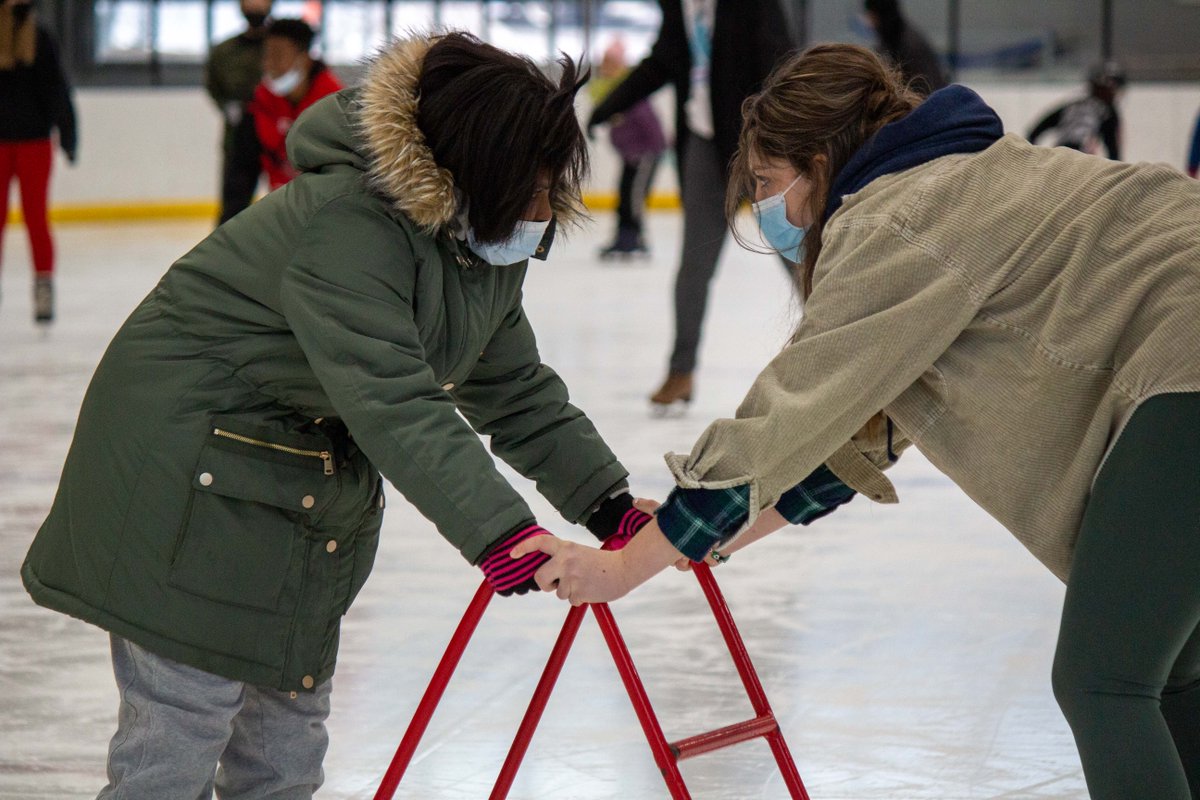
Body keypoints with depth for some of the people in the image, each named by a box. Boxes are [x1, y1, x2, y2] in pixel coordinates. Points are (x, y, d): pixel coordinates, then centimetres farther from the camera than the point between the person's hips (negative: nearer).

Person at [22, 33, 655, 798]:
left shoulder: (480, 242, 1)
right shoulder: (343, 227, -30)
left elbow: (518, 391, 8)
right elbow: (397, 404, -39)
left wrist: (609, 503, -2)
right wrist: (499, 533, -46)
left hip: (309, 497, 10)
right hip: (191, 489, -10)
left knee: (289, 728, 16)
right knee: (179, 733, -8)